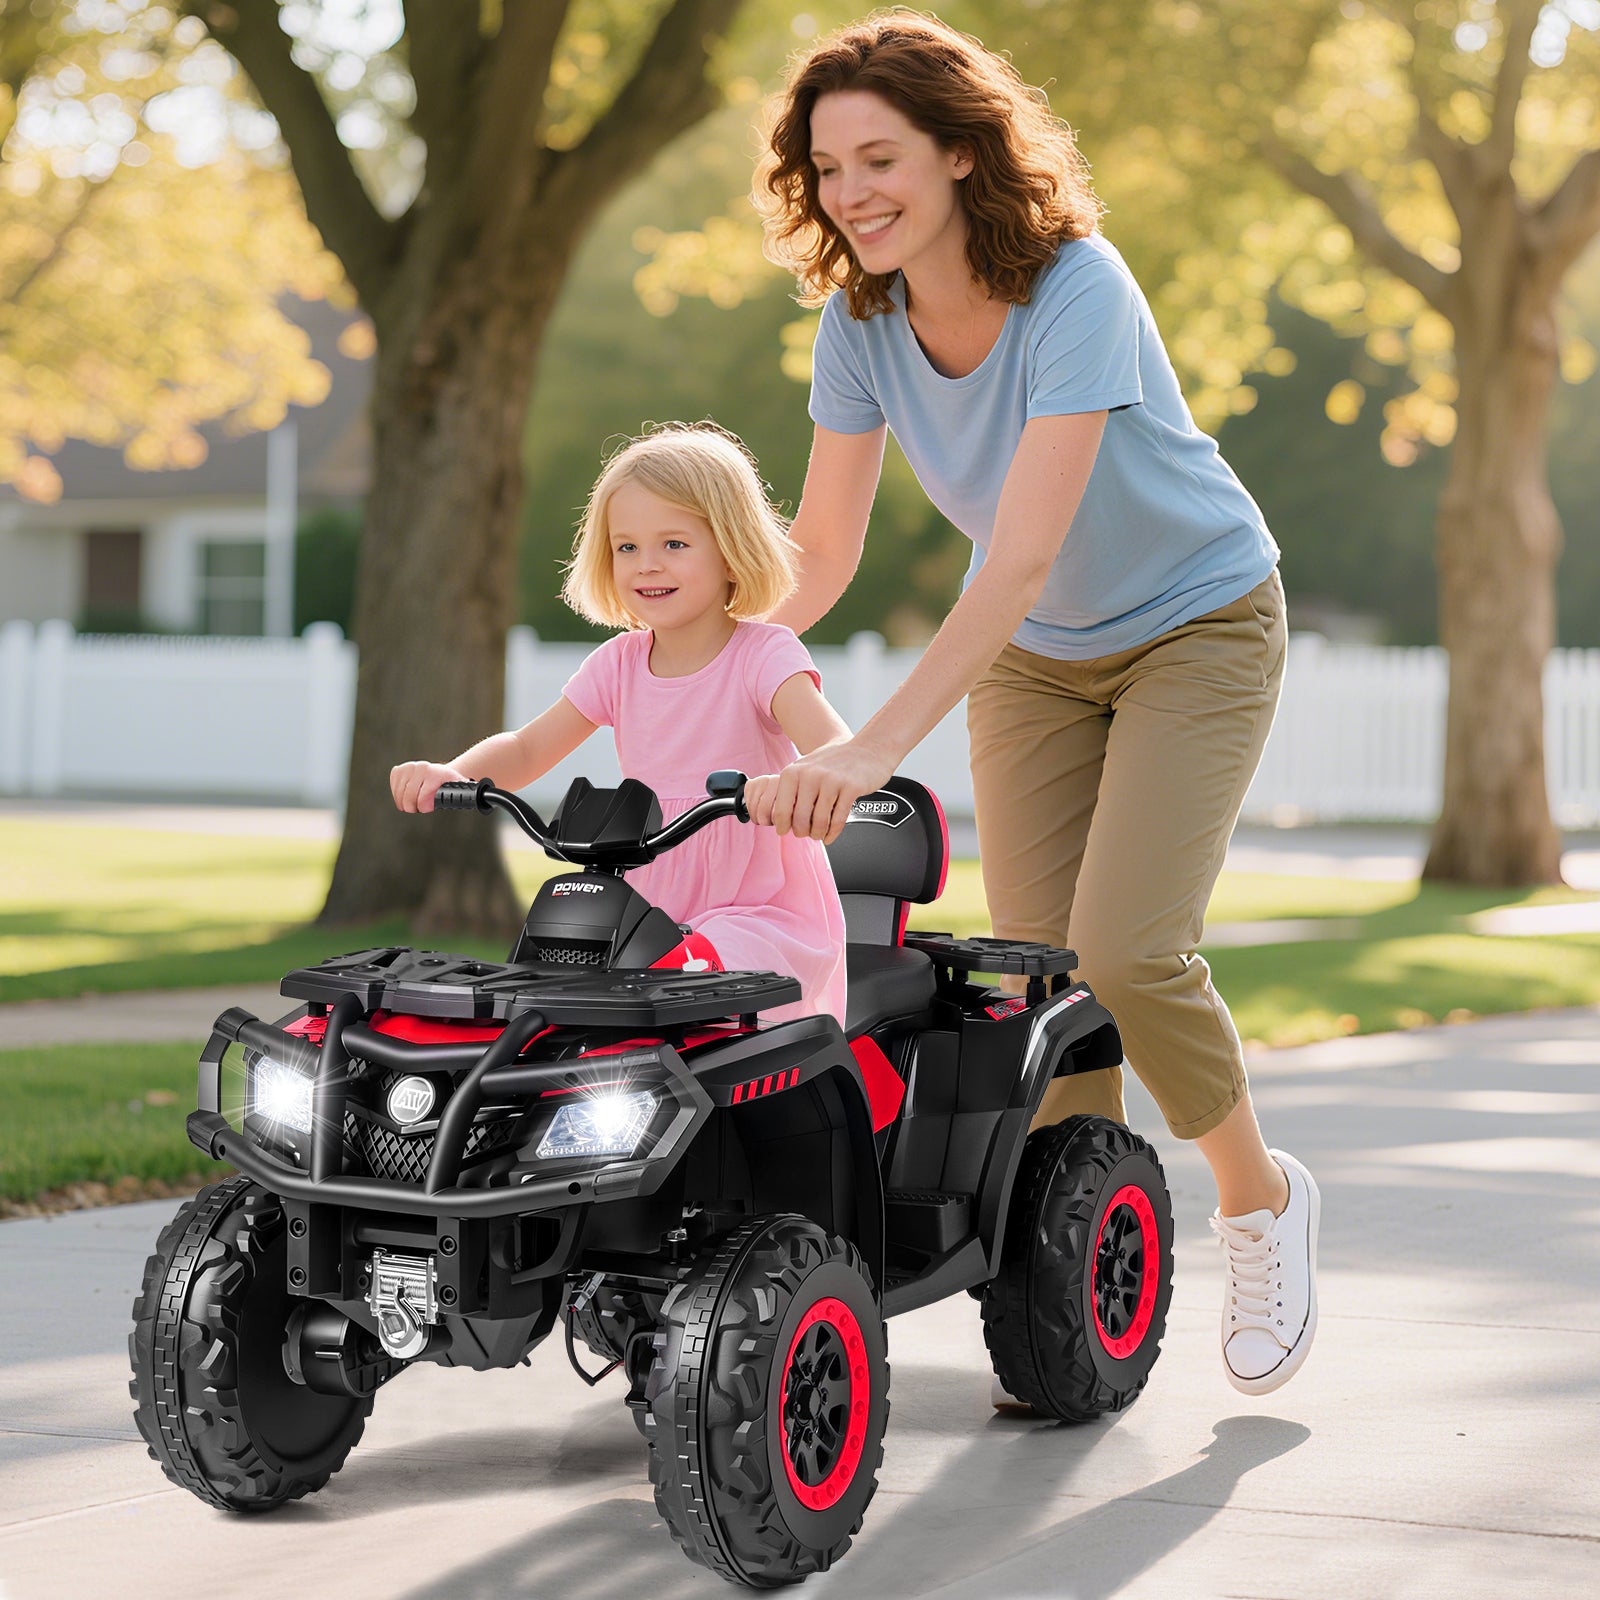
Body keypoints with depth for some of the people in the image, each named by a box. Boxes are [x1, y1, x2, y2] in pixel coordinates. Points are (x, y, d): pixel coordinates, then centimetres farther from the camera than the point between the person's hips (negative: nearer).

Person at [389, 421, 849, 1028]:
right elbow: (527, 749, 12)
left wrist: (789, 784, -53)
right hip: (656, 919, 6)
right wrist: (450, 773, -11)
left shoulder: (764, 655, -11)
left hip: (769, 917, -6)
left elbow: (836, 750, -28)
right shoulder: (619, 663, 7)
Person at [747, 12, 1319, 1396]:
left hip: (1196, 626, -5)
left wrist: (881, 744, -48)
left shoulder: (1076, 291, -32)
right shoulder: (862, 318, -14)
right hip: (1029, 658, 5)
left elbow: (1023, 558, -40)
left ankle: (1262, 1198, 9)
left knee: (1124, 951, -18)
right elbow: (820, 555, -5)